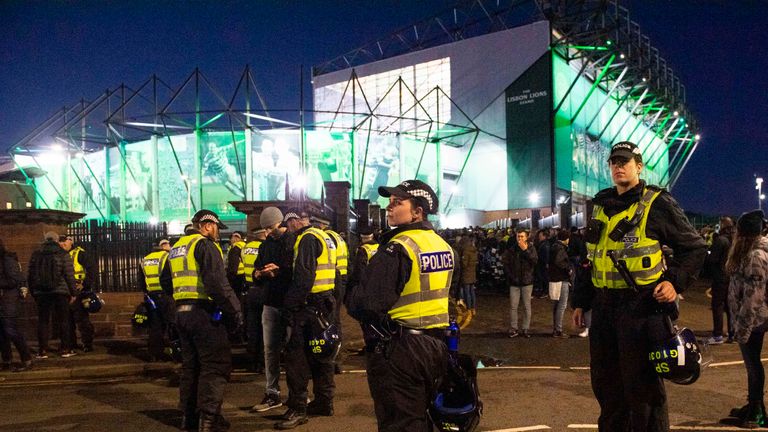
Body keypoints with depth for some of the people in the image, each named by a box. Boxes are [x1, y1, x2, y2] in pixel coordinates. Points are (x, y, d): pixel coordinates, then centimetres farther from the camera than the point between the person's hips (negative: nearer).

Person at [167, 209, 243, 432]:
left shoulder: (177, 247, 18)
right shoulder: (205, 245, -10)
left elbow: (165, 278, 26)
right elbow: (217, 283, -21)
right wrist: (234, 310, -18)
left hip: (182, 312, 9)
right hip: (204, 313, -9)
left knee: (191, 364, 17)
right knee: (215, 364, -3)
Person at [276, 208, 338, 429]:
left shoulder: (307, 239, -12)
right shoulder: (323, 236, 18)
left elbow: (303, 277, -20)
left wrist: (289, 305, -16)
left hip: (310, 304, -10)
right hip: (325, 302, 10)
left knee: (296, 354, -7)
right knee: (320, 353, 16)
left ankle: (297, 409, -6)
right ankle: (324, 402, 24)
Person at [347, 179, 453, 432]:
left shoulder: (397, 250, -19)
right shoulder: (444, 246, 7)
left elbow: (365, 304, -23)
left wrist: (350, 298, -1)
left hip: (399, 351, -8)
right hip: (435, 346, 8)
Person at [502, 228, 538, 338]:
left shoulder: (531, 248, -1)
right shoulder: (511, 248, 0)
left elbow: (535, 260, -17)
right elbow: (505, 262, 2)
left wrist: (525, 250, -20)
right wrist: (510, 275, -5)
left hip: (527, 281, 0)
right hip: (514, 282, 0)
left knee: (527, 306, 5)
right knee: (513, 306, 0)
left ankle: (525, 328, 14)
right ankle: (513, 328, 9)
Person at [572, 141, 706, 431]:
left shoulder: (657, 204, -4)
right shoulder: (601, 206, 14)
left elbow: (695, 247, 1)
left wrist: (676, 281, -12)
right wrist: (581, 301, 17)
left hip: (641, 306, -6)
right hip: (603, 306, 6)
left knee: (642, 386, 1)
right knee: (604, 383, 15)